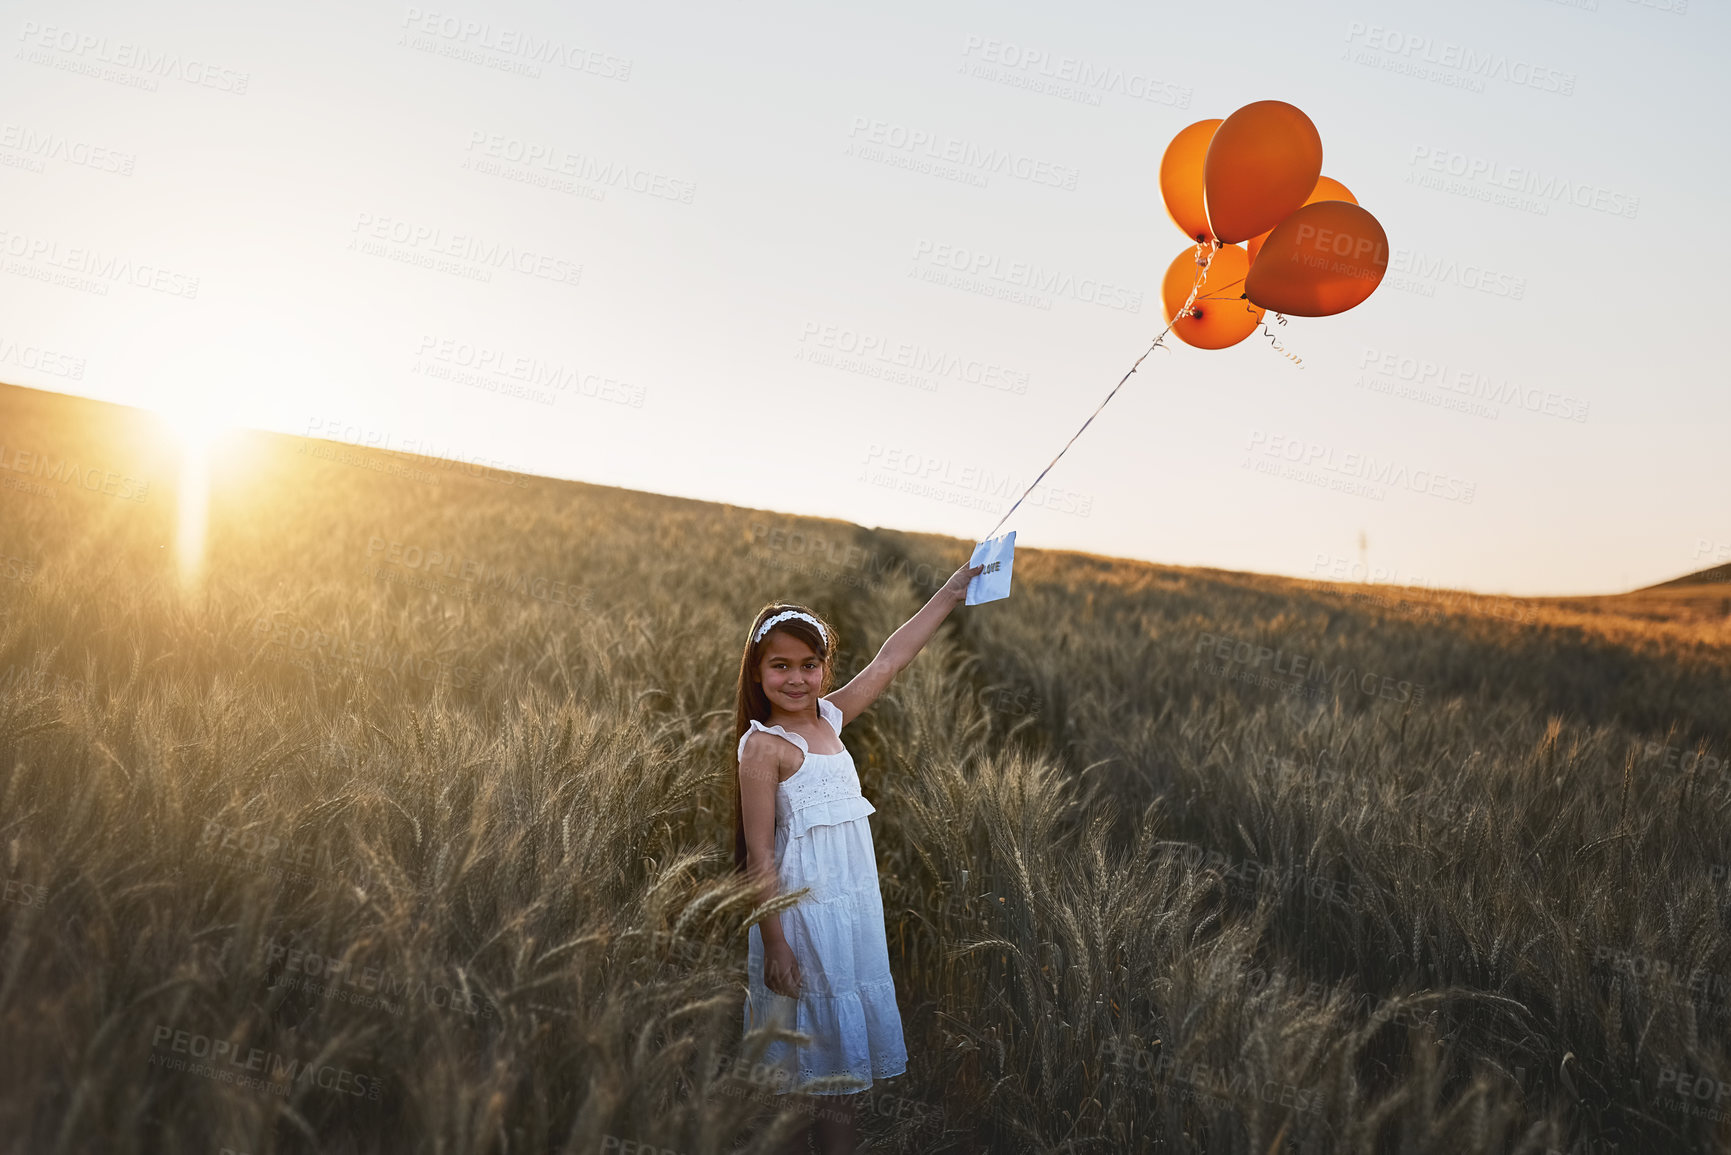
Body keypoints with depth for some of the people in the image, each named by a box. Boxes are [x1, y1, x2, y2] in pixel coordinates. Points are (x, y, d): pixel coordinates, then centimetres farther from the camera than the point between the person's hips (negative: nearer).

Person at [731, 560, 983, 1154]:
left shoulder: (828, 720, 6)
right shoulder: (764, 746, -13)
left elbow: (889, 660, 12)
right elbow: (759, 856, -15)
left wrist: (950, 594, 12)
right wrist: (774, 947, -17)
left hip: (855, 910, 7)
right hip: (802, 914, -7)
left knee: (848, 1050, 15)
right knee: (805, 1066, 3)